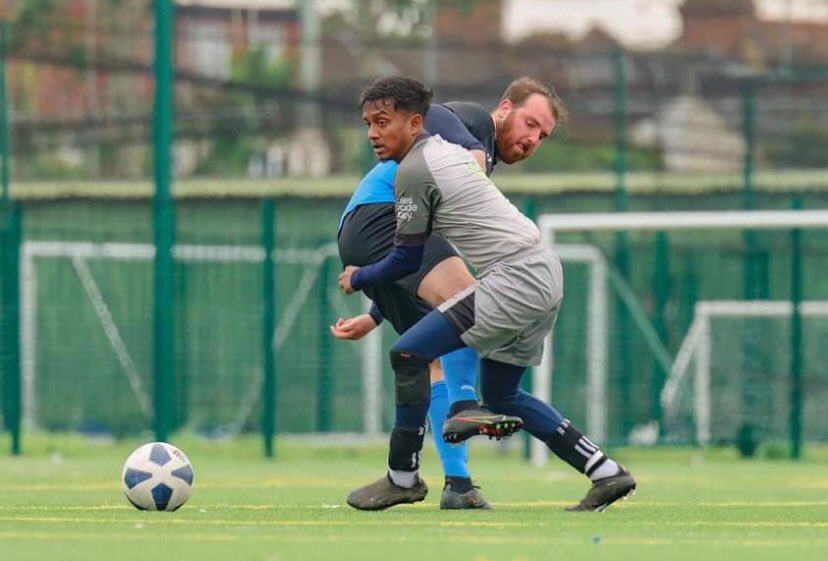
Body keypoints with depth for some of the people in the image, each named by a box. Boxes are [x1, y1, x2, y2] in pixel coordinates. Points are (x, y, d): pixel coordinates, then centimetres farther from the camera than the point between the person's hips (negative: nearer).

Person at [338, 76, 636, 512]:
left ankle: (403, 477, -3)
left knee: (409, 354, -10)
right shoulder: (447, 150, 17)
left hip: (515, 277, -10)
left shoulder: (413, 171, -10)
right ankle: (606, 472, 17)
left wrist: (358, 279, 14)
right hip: (545, 270, 10)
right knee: (500, 395, 19)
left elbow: (407, 260, -5)